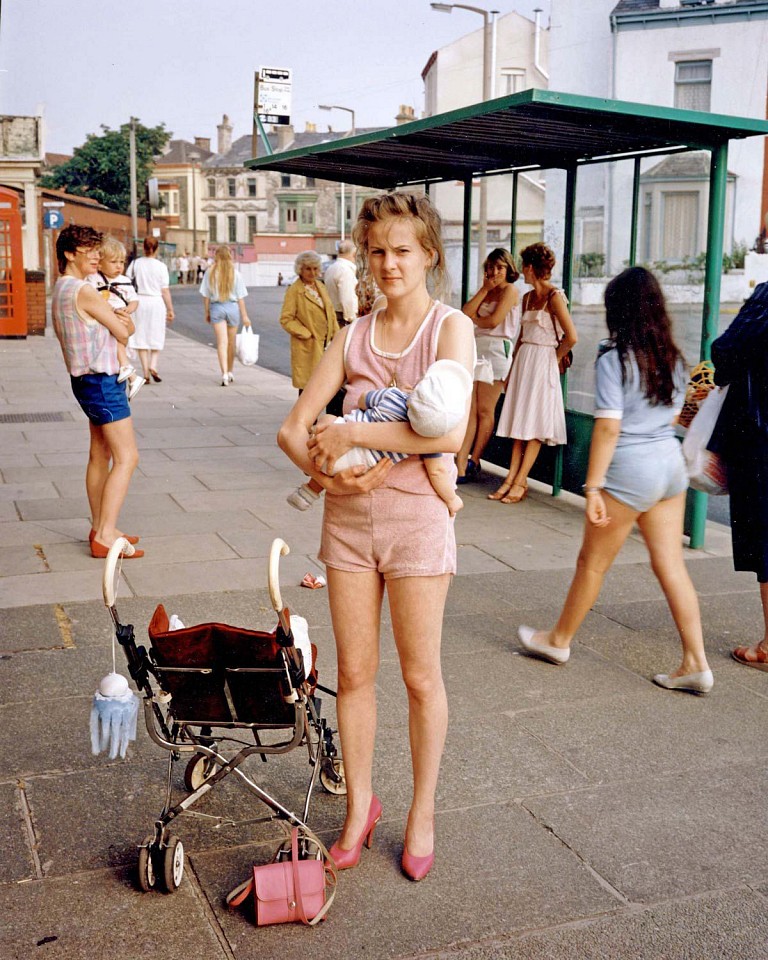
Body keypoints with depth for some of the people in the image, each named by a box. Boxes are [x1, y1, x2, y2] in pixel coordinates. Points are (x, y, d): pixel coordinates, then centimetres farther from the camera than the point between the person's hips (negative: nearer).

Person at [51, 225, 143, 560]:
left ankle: (100, 529, 24)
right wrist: (125, 321, 11)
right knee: (126, 457, -10)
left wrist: (118, 318, -6)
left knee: (100, 455, 16)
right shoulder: (84, 291, -17)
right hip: (101, 381, -10)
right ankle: (105, 537, -11)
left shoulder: (61, 289, 14)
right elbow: (124, 333, -9)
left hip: (89, 380, 10)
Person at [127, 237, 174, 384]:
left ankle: (146, 373, 6)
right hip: (156, 302, -2)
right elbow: (165, 290, -6)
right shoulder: (161, 266, -6)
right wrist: (170, 309, 2)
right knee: (156, 336, 12)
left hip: (140, 301, 2)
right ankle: (153, 366, -7)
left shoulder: (135, 263, -1)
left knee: (141, 337, 8)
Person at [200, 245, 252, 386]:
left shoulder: (210, 272, -2)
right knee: (231, 342, 15)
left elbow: (206, 295, 0)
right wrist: (244, 316, 1)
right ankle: (229, 372, 27)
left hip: (216, 307, -1)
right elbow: (240, 297, -3)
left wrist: (207, 312, 10)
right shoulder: (235, 273, -2)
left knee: (222, 342, -4)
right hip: (232, 307, 1)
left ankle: (224, 373, -19)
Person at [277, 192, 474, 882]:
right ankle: (361, 804, 29)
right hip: (348, 514, 4)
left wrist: (351, 433, -18)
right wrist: (324, 468, -16)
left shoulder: (451, 328, -6)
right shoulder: (353, 337, 7)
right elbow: (294, 427, 5)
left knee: (420, 675, 7)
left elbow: (451, 431, -22)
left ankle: (423, 812, 25)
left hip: (417, 515, -4)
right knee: (354, 672, 11)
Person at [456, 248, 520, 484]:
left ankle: (473, 464, 9)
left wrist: (474, 319, 6)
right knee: (469, 410, -2)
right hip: (475, 349, 7)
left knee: (485, 411, 0)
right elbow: (465, 313, 5)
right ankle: (460, 467, -6)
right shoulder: (487, 291, 20)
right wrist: (484, 289, 1)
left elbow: (493, 321, -13)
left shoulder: (510, 290, -2)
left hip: (495, 351, -7)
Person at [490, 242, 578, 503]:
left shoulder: (554, 297, -11)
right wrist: (512, 370, 16)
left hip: (542, 362, -8)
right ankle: (512, 477, 7)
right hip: (523, 361, 8)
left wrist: (554, 358, -4)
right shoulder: (528, 297, 12)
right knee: (519, 423, 6)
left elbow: (571, 337, -18)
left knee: (534, 425, -3)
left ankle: (520, 481, 0)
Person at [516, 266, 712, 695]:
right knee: (671, 565, 9)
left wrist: (593, 486, -15)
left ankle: (558, 640, 27)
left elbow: (608, 427, -17)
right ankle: (696, 664, 10)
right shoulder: (673, 358, 7)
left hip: (630, 468, -7)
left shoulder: (615, 359, -13)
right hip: (671, 463, 7)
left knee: (593, 563, 9)